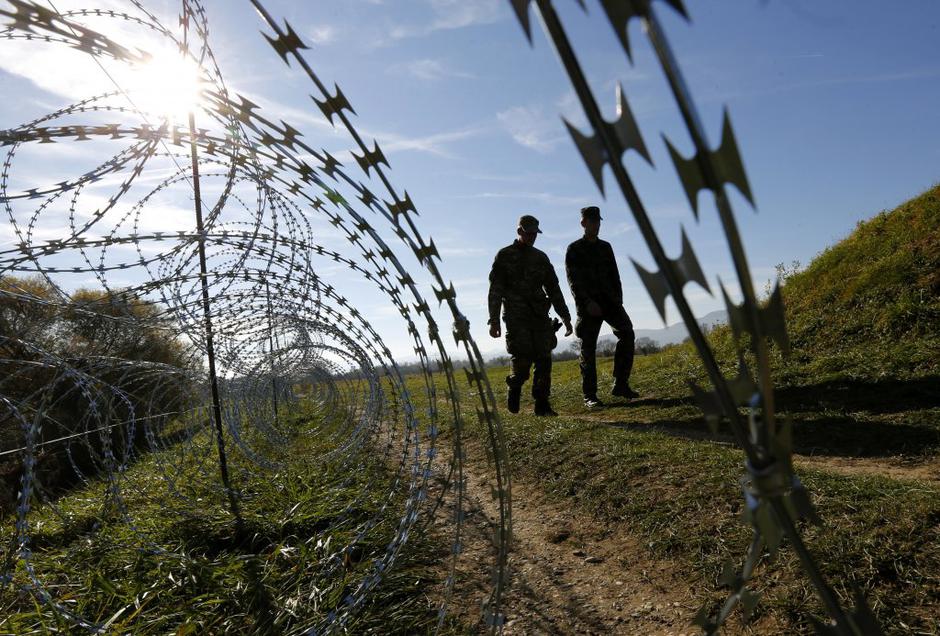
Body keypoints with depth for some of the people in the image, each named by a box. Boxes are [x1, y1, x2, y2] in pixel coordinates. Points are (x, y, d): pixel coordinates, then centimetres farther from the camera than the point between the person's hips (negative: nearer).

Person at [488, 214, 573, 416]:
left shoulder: (540, 257, 17)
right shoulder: (504, 256, 3)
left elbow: (553, 288, 20)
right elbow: (495, 290, -2)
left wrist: (565, 317, 15)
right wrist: (494, 320, -11)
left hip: (540, 316, 5)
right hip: (516, 317, -4)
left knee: (544, 359, -2)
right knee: (522, 358, -13)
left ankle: (542, 404, 6)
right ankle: (514, 389, 17)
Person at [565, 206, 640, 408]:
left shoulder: (605, 247, 19)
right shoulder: (574, 249, 3)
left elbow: (614, 275, 18)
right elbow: (573, 280, -7)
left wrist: (618, 299, 4)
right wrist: (587, 302, -18)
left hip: (609, 300, 5)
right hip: (588, 304, -4)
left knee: (626, 332, -12)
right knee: (588, 348, -4)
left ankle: (621, 385, -4)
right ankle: (589, 396, 0)